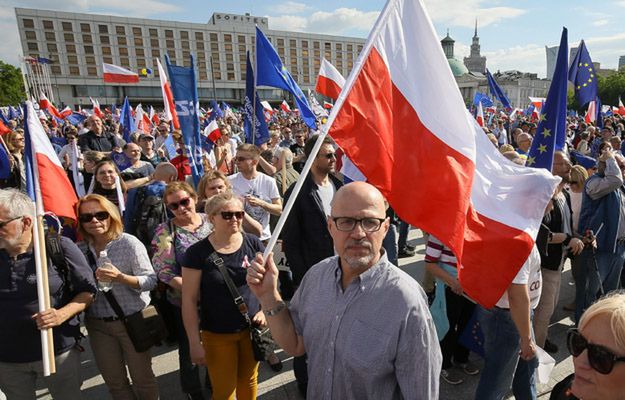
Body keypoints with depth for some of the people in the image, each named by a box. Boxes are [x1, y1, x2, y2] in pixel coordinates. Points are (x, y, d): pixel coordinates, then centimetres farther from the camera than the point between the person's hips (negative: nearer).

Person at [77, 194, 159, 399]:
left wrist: (120, 277, -29)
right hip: (98, 325, 4)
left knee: (142, 378, 10)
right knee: (114, 382, 18)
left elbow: (150, 280, -15)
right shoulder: (81, 249, 1)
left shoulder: (129, 243, -12)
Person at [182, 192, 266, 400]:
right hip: (217, 335, -2)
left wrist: (266, 309, -6)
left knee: (249, 381, 18)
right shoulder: (197, 252, -13)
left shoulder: (253, 244, -6)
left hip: (252, 328, 2)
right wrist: (194, 343, -9)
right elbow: (189, 300, -10)